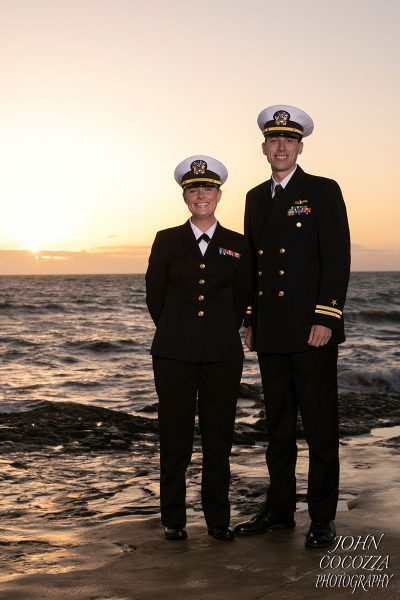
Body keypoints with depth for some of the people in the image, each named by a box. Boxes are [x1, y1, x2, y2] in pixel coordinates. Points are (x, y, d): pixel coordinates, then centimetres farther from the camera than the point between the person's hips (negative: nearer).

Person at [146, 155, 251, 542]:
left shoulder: (237, 245, 7)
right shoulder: (167, 241, 5)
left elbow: (242, 300, 15)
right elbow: (154, 296, 10)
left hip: (222, 354, 1)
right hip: (174, 352, -1)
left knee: (218, 436, 4)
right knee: (175, 435, 3)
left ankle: (218, 518, 15)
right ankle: (174, 518, 14)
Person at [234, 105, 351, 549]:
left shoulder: (323, 192, -2)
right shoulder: (256, 197, 15)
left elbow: (337, 258, -9)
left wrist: (325, 318, -16)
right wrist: (251, 321, 13)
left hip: (311, 329, -6)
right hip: (271, 333, 6)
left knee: (320, 426, 0)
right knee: (278, 425, 13)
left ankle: (322, 518, 8)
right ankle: (279, 509, 23)